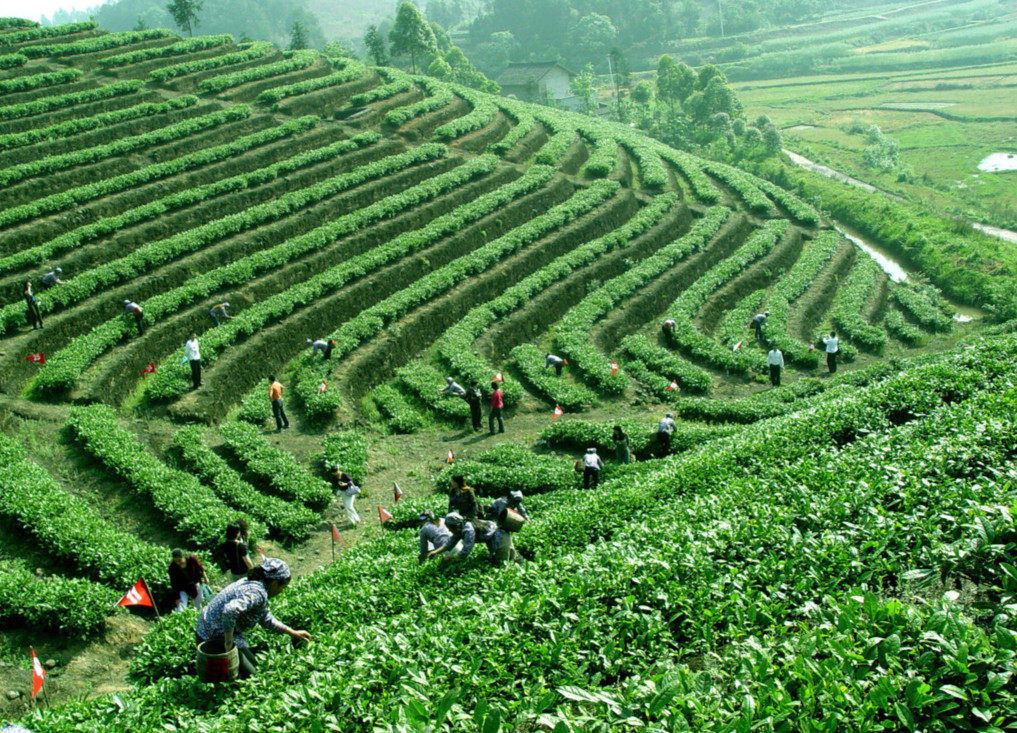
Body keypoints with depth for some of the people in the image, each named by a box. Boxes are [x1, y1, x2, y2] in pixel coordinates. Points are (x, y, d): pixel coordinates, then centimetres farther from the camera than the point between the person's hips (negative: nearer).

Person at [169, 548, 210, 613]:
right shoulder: (172, 567, -25)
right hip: (182, 587, -2)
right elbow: (173, 583, -18)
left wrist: (205, 578, 9)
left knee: (199, 606, 12)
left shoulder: (191, 559, -24)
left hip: (195, 583, 2)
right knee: (181, 607, -16)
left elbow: (200, 568, -4)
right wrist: (177, 598, -18)